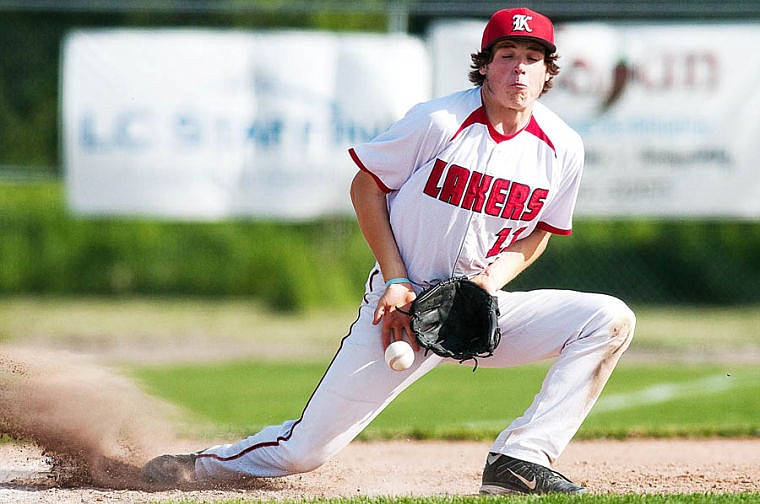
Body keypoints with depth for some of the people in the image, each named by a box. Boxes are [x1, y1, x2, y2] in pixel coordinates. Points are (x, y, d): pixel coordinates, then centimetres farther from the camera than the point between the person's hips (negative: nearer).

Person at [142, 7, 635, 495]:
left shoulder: (562, 147, -4)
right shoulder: (439, 121, -15)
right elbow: (366, 185, -4)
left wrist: (495, 276, -9)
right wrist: (395, 280, -11)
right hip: (403, 305, -4)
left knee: (611, 320, -16)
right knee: (306, 449, -8)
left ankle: (520, 462, -18)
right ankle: (204, 466, 23)